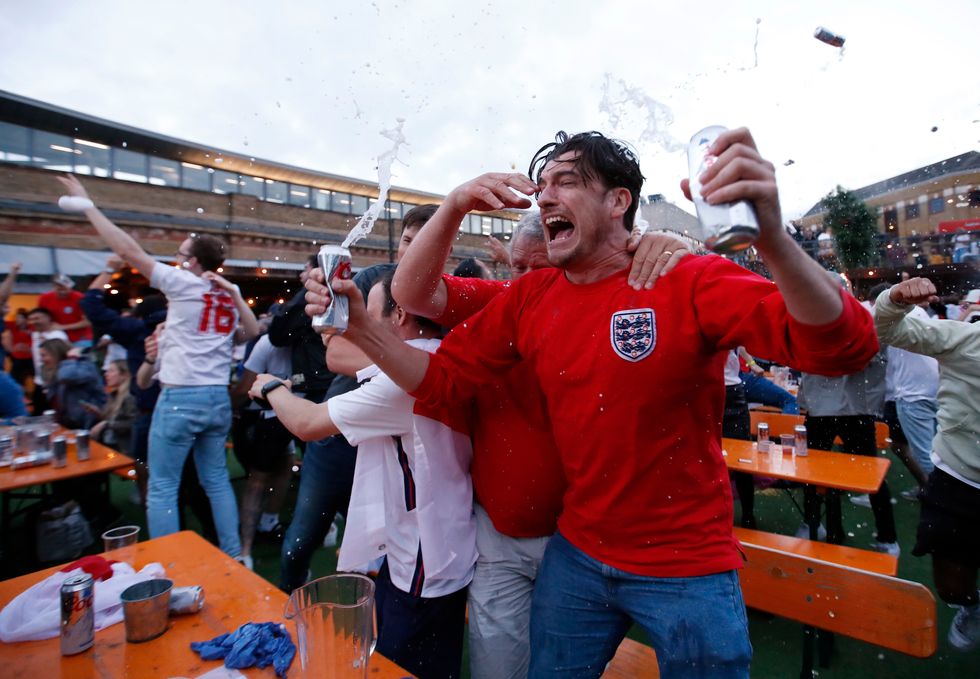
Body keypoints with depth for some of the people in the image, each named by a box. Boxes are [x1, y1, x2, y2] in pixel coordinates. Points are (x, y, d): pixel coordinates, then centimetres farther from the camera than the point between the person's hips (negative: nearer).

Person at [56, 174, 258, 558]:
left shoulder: (182, 283, -5)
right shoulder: (229, 294, 10)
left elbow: (128, 250, -4)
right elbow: (251, 332, 19)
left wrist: (86, 203, 4)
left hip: (179, 399, -6)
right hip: (218, 398, 6)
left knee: (162, 488, 5)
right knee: (217, 481, 15)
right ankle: (232, 555, 21)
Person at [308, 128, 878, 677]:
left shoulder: (689, 281, -16)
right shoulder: (530, 298, -3)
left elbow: (842, 347, -26)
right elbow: (442, 379, 0)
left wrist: (772, 237, -45)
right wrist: (360, 326, -14)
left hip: (688, 571, -4)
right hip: (575, 558, 5)